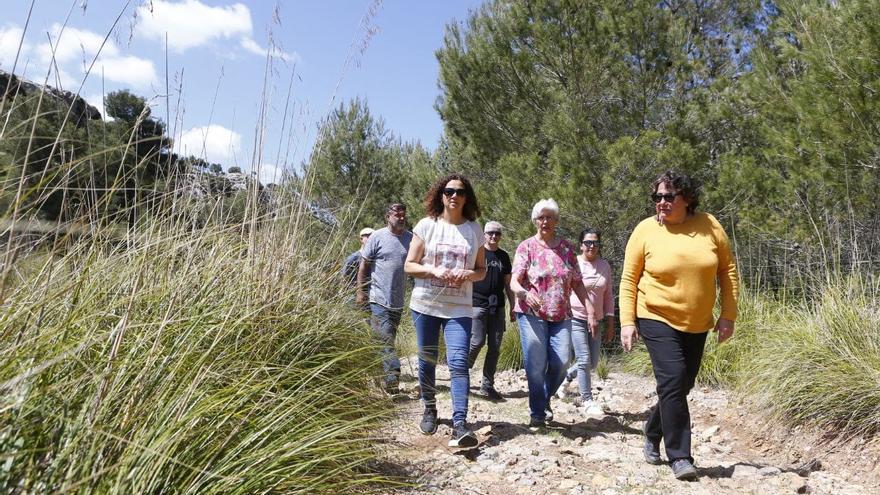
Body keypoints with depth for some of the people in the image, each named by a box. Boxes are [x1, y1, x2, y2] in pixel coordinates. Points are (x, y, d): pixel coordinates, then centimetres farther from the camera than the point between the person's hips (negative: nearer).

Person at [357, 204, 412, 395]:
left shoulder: (411, 238, 6)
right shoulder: (377, 237, -4)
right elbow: (364, 266, 0)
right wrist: (360, 292, -6)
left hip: (398, 302, 5)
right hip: (379, 299, -5)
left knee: (387, 340, 16)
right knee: (385, 340, -12)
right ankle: (393, 378, -10)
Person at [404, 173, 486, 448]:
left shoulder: (474, 230, 6)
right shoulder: (426, 225, 1)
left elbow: (482, 270, 12)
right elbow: (409, 265, 1)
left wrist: (468, 274, -11)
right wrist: (434, 270, -17)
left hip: (459, 308, 0)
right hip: (426, 304, 0)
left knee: (458, 362, -13)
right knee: (427, 361, 11)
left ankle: (460, 424, -15)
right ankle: (429, 410, 32)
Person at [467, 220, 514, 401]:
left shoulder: (504, 256, 14)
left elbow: (507, 284, 18)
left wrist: (513, 307, 15)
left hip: (498, 307, 5)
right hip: (478, 304, -4)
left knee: (495, 347, 3)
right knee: (477, 342, -11)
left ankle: (488, 385, 12)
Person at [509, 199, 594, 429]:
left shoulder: (567, 248, 11)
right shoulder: (526, 247, 0)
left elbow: (577, 282, 12)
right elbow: (514, 280, -9)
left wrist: (590, 308, 2)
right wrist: (524, 293, -31)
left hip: (561, 315, 3)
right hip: (532, 314, -3)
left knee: (561, 361, -6)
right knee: (536, 365, -5)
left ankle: (545, 399, 23)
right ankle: (537, 413, 13)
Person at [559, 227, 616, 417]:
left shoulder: (604, 266, 4)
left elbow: (608, 296, 10)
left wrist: (610, 323, 9)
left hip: (596, 321, 5)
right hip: (575, 318, -5)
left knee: (592, 362, 9)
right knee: (584, 360, -8)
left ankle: (564, 378, 33)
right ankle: (587, 401, 5)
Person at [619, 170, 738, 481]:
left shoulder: (709, 226, -3)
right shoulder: (645, 230, -8)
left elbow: (727, 270, 4)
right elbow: (629, 279, -4)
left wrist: (728, 315, 0)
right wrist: (627, 322, -9)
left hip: (697, 324, 4)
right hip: (657, 319, -3)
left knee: (681, 387, 14)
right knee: (673, 382, -15)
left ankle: (652, 434, 39)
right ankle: (679, 456, 1)